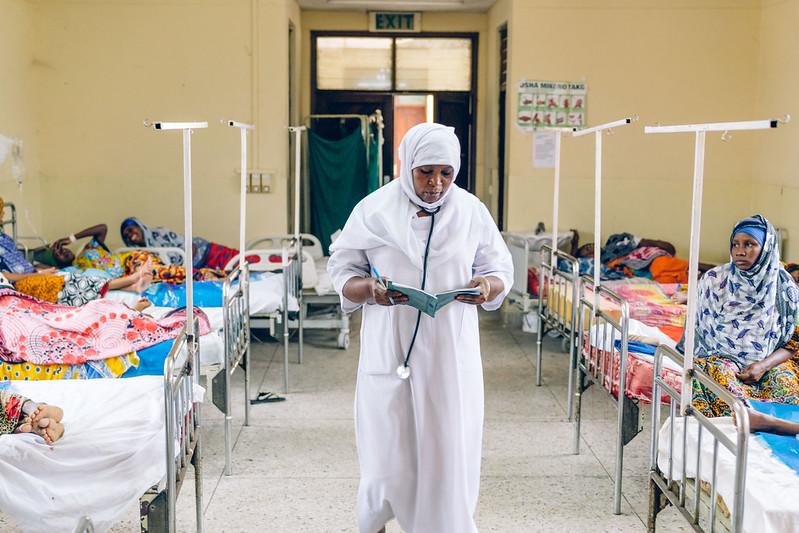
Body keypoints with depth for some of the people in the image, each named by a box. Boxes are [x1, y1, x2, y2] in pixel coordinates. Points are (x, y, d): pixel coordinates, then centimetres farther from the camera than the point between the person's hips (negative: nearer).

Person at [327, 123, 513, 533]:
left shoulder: (472, 211, 2)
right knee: (388, 447, 5)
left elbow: (500, 268, 9)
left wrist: (488, 285, -14)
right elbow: (341, 269, 2)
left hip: (451, 356, 1)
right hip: (390, 352, -1)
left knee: (449, 450, 4)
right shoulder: (374, 210, -3)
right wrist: (368, 289, -19)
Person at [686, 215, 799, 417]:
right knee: (722, 375, -33)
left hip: (769, 362, 0)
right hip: (721, 358, 0)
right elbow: (697, 332, 6)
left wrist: (764, 365, -15)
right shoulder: (713, 281, -1)